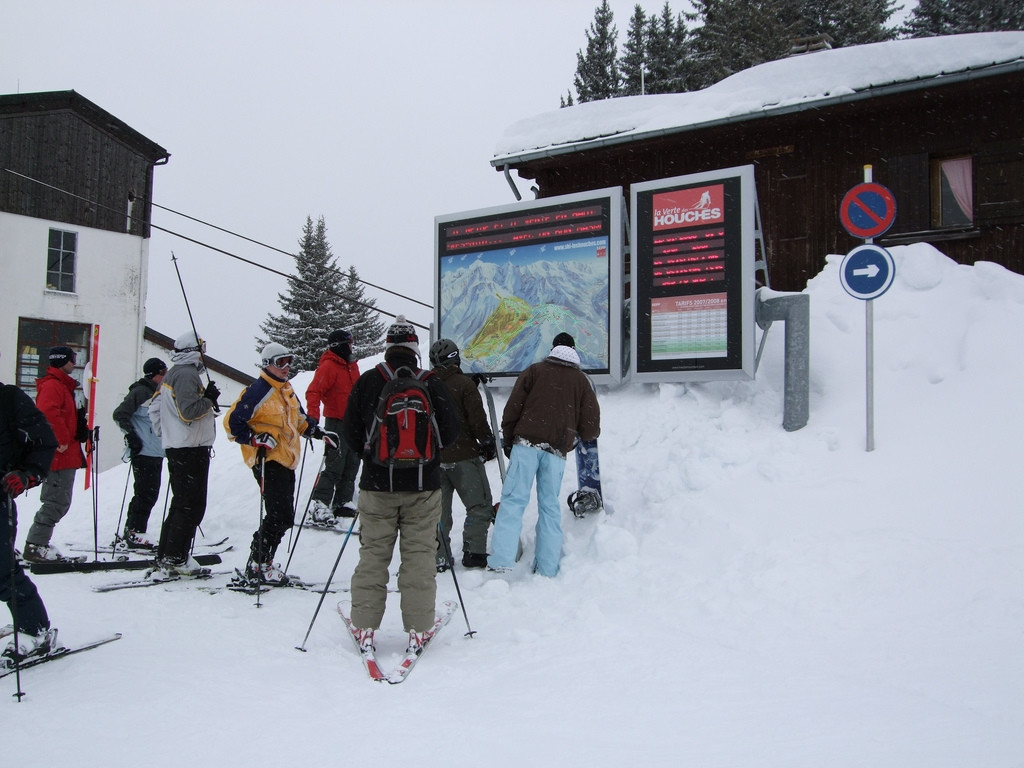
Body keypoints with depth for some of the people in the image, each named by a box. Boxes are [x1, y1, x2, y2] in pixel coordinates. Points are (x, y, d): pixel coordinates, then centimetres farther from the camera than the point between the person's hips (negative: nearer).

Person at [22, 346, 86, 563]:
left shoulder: (62, 385, 21)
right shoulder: (52, 385, -12)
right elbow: (49, 413, -28)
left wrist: (81, 432, 14)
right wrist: (62, 440, -23)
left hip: (66, 456, 11)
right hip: (59, 454, -11)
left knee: (59, 502, 14)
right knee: (56, 502, -9)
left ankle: (38, 545, 21)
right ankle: (35, 546, -3)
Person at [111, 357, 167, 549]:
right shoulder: (140, 392, -8)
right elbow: (120, 414, -14)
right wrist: (131, 436, -16)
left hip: (156, 453, 9)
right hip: (143, 452, -9)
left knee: (151, 494, 11)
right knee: (145, 493, -9)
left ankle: (132, 532, 19)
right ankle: (135, 532, -3)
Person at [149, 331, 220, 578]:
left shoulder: (171, 375, 18)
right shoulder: (187, 374, -13)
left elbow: (154, 409, 21)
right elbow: (188, 411, -23)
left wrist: (166, 435, 25)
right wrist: (209, 399, -9)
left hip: (175, 447, 11)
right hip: (190, 449, -10)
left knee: (181, 504, 15)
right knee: (191, 506, -7)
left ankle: (166, 558, 18)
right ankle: (173, 561, -7)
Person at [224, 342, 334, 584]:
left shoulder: (287, 389, 17)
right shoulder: (257, 391, -10)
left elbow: (300, 419, 29)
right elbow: (232, 422, -12)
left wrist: (320, 434, 20)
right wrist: (255, 439, -21)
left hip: (286, 462, 9)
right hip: (267, 461, -9)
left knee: (284, 516, 11)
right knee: (279, 516, -12)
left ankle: (259, 561, 22)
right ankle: (259, 565, 0)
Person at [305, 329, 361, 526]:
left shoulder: (352, 365, 15)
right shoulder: (328, 366, -11)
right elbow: (313, 392, -20)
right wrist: (313, 416, -30)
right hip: (336, 423, -8)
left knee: (351, 465, 10)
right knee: (334, 466, -9)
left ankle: (342, 503, 19)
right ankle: (320, 505, -4)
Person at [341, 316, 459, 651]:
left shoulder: (367, 382, -3)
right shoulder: (433, 384, -5)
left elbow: (350, 434, 0)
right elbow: (450, 432, -3)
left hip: (377, 485, 1)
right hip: (423, 486, -1)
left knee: (372, 555, 9)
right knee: (419, 557, 6)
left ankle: (365, 627, 14)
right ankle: (418, 629, 10)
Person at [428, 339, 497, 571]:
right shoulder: (464, 384, -10)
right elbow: (477, 419, -13)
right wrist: (488, 443, 1)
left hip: (433, 458, 5)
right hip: (464, 456, -5)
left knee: (438, 509, 12)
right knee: (480, 506, 6)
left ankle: (438, 557, 12)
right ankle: (474, 553, 3)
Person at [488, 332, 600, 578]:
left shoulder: (534, 371, 10)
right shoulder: (581, 380, 14)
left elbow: (512, 409, 3)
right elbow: (591, 425, 9)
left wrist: (508, 442, 13)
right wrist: (582, 435, 31)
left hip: (527, 443, -2)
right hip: (558, 450, 2)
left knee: (513, 500, -5)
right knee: (550, 506, 8)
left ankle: (501, 561, -15)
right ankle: (547, 568, 7)